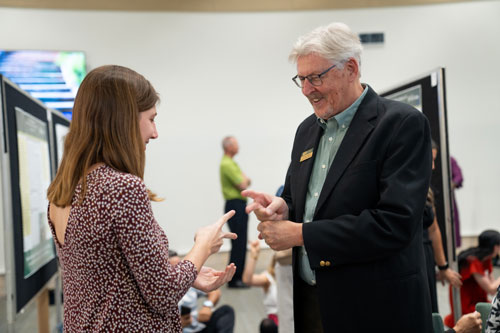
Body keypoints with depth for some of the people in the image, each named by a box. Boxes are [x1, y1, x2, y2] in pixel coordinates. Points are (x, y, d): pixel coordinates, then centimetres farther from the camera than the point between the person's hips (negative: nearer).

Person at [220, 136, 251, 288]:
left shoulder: (231, 163, 17)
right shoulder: (227, 164, -16)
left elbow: (246, 181, 18)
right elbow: (243, 185, -19)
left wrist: (244, 180, -4)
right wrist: (244, 179, 1)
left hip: (239, 205, 10)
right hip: (235, 205, -10)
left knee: (242, 242, 14)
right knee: (238, 243, -8)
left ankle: (239, 274, 22)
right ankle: (233, 279, -3)